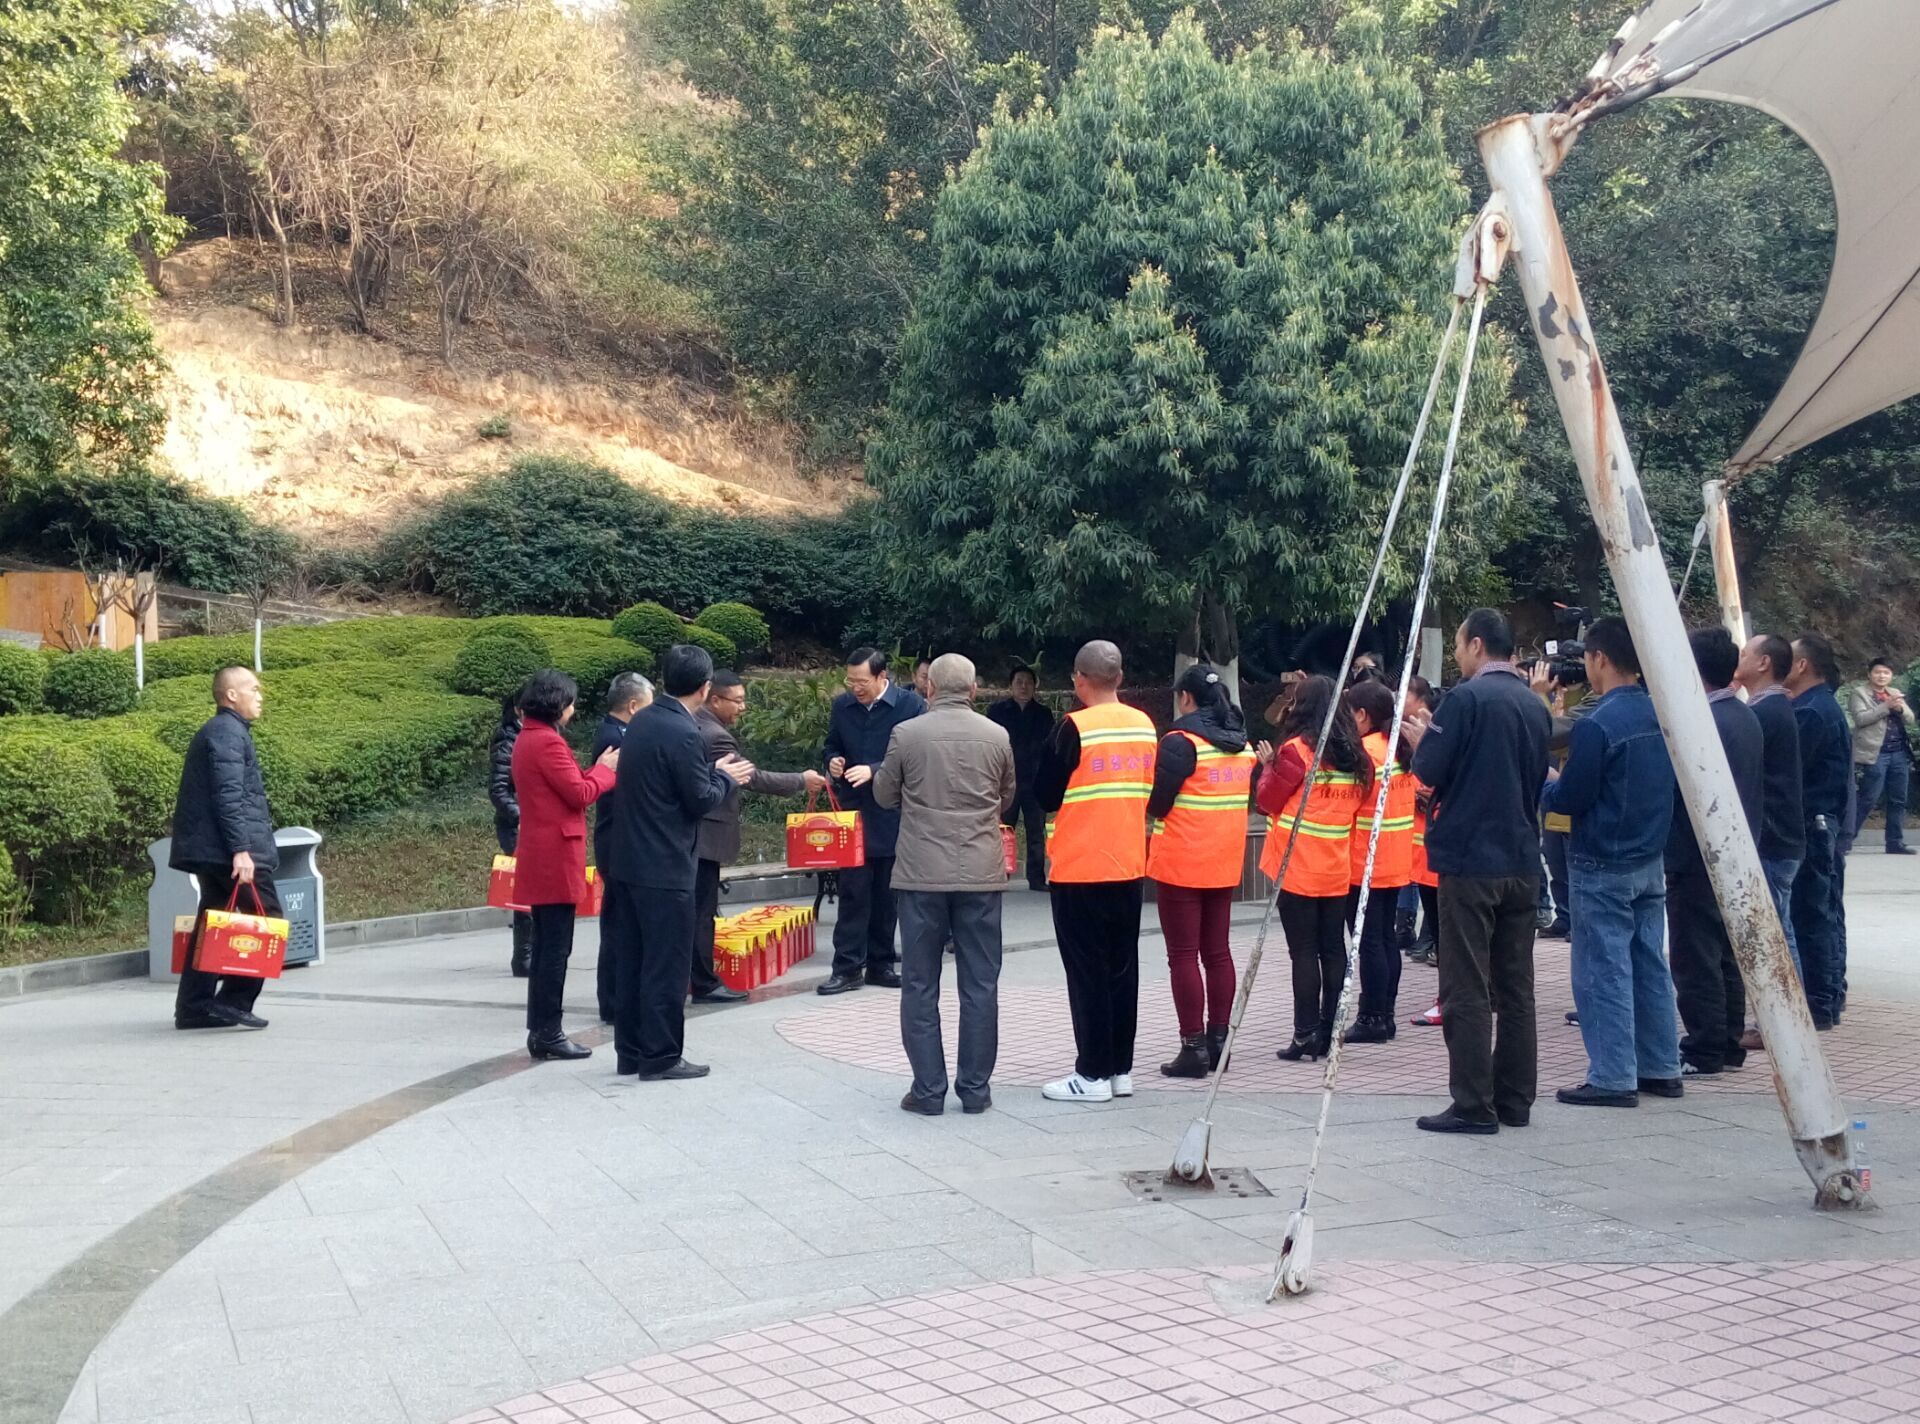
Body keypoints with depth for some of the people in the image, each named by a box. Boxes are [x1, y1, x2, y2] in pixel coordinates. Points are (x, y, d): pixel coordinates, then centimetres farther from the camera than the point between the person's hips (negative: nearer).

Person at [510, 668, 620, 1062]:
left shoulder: (526, 739, 16)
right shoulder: (547, 741, -15)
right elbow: (580, 794, -15)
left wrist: (598, 770, 9)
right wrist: (605, 769, 1)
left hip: (539, 859, 10)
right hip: (555, 858, -10)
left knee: (545, 948, 13)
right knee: (556, 950, -5)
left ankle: (539, 1030, 17)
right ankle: (548, 1033, -2)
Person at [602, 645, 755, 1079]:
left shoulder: (641, 722, 9)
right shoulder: (682, 733, -18)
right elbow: (701, 800, -15)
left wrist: (711, 772, 17)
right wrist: (726, 777, 3)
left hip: (628, 861, 9)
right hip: (664, 868, -9)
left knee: (634, 960, 14)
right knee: (667, 965, 0)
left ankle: (630, 1051, 22)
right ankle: (661, 1057, 5)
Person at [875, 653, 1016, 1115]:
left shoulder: (906, 734, -6)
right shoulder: (997, 736, -1)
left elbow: (884, 796, 7)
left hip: (921, 874, -1)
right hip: (981, 874, 1)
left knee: (920, 985, 7)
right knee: (979, 985, 8)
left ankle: (928, 1090, 7)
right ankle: (975, 1089, 11)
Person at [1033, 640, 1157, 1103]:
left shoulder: (1075, 727, -14)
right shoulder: (1145, 725, 3)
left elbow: (1046, 794, -9)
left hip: (1079, 869, -6)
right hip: (1130, 866, 6)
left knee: (1087, 971, 0)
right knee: (1123, 968, 11)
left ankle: (1093, 1074, 2)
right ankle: (1121, 1068, 17)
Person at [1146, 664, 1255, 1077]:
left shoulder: (1181, 741, -13)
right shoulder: (1242, 744, 8)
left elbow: (1156, 803, -14)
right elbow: (1248, 797, 14)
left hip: (1181, 863, -7)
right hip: (1225, 862, 7)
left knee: (1183, 955, -1)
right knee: (1217, 951, 13)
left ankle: (1193, 1047, -2)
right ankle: (1217, 1041, 17)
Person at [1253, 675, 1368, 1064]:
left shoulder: (1296, 750, -11)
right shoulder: (1354, 754, 8)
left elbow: (1268, 800, -5)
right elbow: (1354, 805, 15)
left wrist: (1268, 765, 9)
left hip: (1297, 869, -5)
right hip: (1335, 869, 6)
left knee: (1304, 952, -2)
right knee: (1333, 951, 9)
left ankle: (1305, 1035, -1)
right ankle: (1328, 1034, 13)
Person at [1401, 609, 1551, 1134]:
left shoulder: (1467, 697, -11)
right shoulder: (1534, 705, 11)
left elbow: (1432, 770, -15)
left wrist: (1420, 739, 7)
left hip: (1470, 861, -7)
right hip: (1522, 863, 7)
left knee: (1466, 992, -3)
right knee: (1516, 989, 11)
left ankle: (1473, 1106, -3)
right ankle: (1515, 1101, 16)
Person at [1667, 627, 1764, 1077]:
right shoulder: (1747, 718, 10)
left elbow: (1669, 786, -19)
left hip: (1698, 858, -10)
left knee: (1696, 959, -3)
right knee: (1728, 954, 15)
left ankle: (1704, 1053, 1)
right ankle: (1729, 1044, 22)